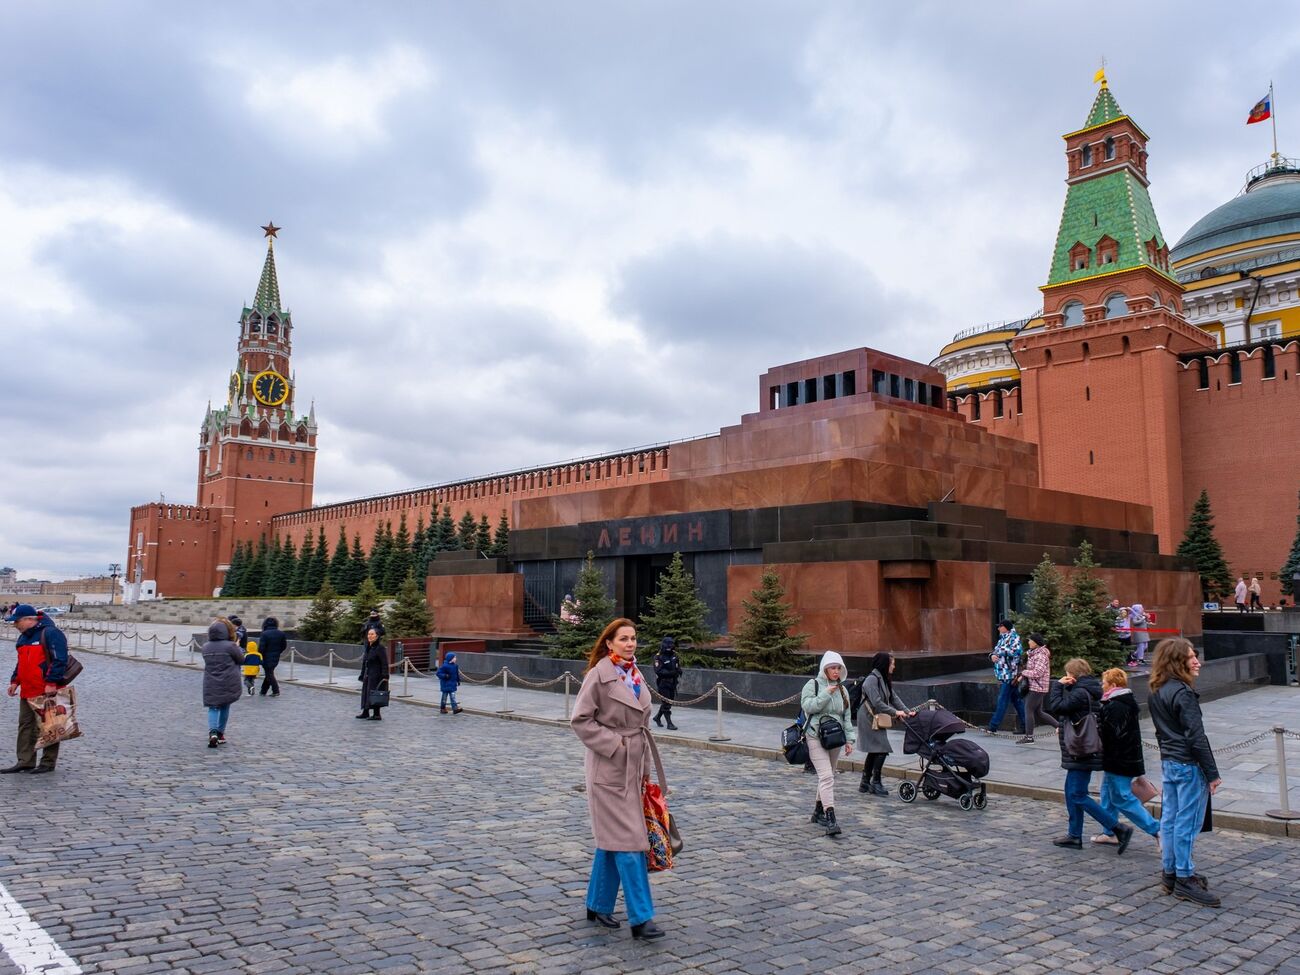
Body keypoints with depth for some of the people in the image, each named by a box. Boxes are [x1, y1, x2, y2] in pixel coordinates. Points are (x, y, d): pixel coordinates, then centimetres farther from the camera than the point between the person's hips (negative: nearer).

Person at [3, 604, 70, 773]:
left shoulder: (50, 633, -14)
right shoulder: (23, 637, 16)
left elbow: (59, 660, -19)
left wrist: (51, 683, -21)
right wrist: (15, 681, 15)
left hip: (48, 692, -9)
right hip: (27, 691, 9)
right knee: (25, 726, 9)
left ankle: (48, 763, 8)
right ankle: (25, 761, 15)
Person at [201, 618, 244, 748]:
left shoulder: (205, 647, 3)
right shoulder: (230, 646, -12)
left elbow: (208, 661, 15)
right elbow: (241, 659, -1)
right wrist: (238, 648, 17)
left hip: (211, 684, 2)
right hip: (228, 683, -2)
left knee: (213, 708, 5)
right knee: (225, 707, 14)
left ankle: (213, 732, -18)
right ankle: (220, 733, 19)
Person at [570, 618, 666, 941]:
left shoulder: (635, 673, 9)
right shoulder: (599, 674, -14)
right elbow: (580, 720, -14)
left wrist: (644, 764, 17)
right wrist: (613, 744, -17)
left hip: (632, 766, 8)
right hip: (608, 769, -8)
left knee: (611, 839, 15)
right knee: (628, 841, -7)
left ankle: (598, 906, 28)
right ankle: (640, 918, -2)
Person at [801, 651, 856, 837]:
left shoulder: (843, 690, 14)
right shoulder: (812, 685, -3)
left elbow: (847, 717, 16)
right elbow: (807, 705, -17)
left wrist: (849, 740, 9)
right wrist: (826, 694, -19)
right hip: (815, 737, -6)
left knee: (828, 776, 13)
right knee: (826, 776, -16)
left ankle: (818, 812, 29)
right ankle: (830, 820, -21)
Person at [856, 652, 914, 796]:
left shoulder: (884, 679, 14)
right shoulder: (871, 679, -17)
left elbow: (893, 697, 13)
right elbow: (877, 702, -22)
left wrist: (907, 711, 2)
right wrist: (895, 712, -19)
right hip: (870, 720, -10)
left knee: (874, 752, 13)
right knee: (882, 749, -11)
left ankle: (865, 783, 20)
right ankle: (875, 783, -2)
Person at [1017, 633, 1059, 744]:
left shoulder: (1041, 656, -18)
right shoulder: (1034, 653, 14)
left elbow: (1037, 673, -24)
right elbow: (1032, 668, 23)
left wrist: (1023, 672, -12)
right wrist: (1023, 676, 6)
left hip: (1037, 688, -10)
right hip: (1037, 687, 10)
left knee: (1028, 710, -6)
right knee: (1038, 712, 15)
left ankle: (1029, 737, -1)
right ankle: (1060, 726, 21)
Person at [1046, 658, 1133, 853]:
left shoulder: (1081, 693, -19)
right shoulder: (1087, 690, 14)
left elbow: (1056, 706, -20)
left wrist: (1058, 685, -11)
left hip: (1081, 753, -10)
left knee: (1077, 795, -7)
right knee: (1072, 792, 15)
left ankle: (1119, 829, -6)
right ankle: (1074, 836, 20)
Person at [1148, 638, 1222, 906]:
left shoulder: (1156, 693, 9)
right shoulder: (1182, 693, -18)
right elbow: (1196, 736, -18)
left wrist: (1168, 757, 19)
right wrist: (1212, 773, -13)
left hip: (1168, 763, 9)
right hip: (1188, 765, -9)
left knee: (1169, 820, 13)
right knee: (1187, 824, -1)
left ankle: (1169, 874, 22)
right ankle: (1185, 879, 7)